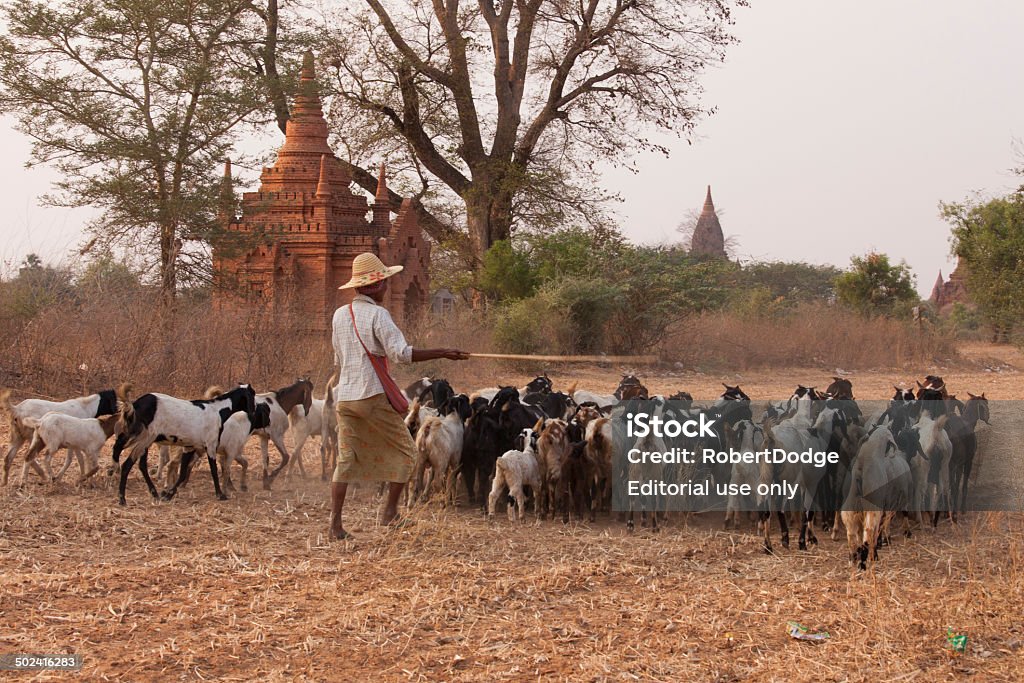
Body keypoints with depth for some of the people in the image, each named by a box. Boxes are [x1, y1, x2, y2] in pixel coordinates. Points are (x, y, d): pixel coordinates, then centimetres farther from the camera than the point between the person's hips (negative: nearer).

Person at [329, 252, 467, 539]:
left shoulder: (340, 315, 12)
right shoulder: (377, 314, -9)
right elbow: (401, 353, -19)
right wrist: (442, 353, -16)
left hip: (344, 395, 6)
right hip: (373, 395, -6)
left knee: (345, 459, 7)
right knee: (405, 451, 10)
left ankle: (335, 523, 0)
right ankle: (390, 511, 6)